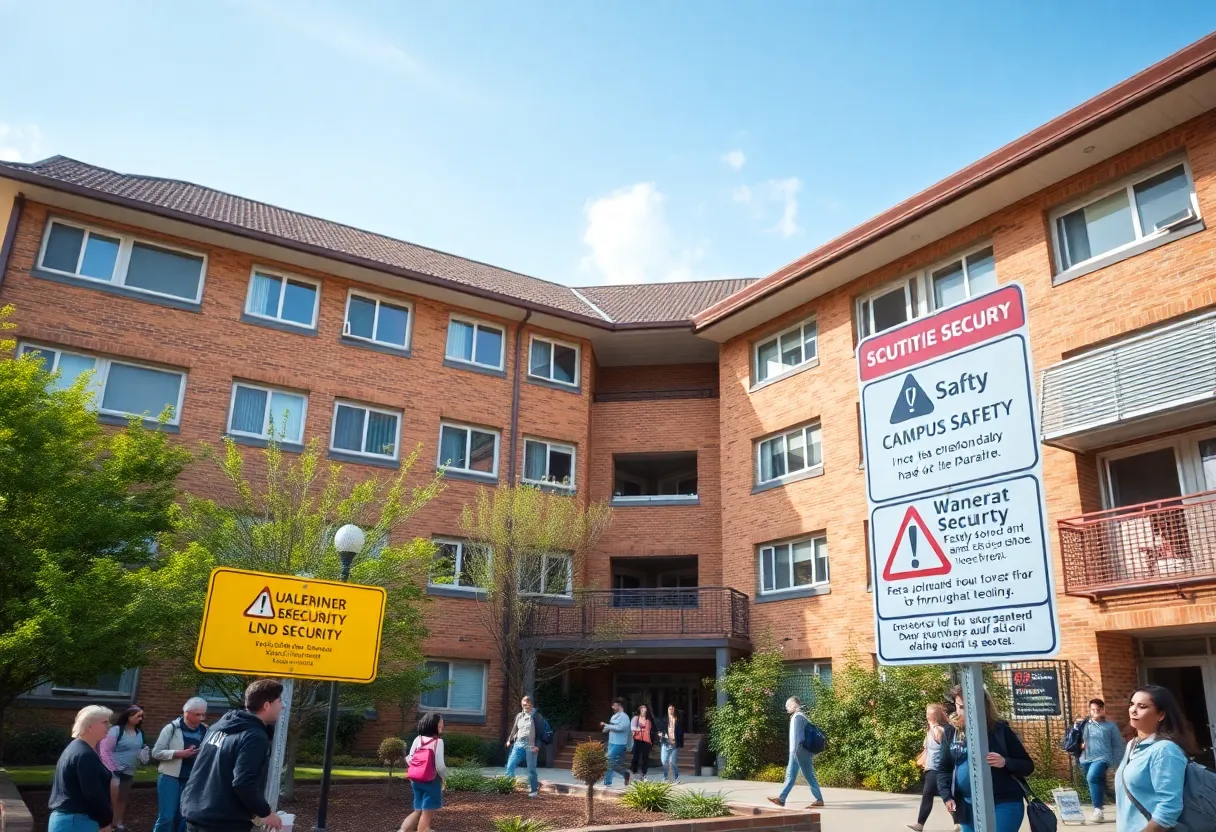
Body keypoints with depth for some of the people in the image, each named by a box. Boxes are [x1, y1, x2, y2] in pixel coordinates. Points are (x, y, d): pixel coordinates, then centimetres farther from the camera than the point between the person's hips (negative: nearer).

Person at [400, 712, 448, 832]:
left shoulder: (417, 739, 3)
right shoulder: (438, 741, -14)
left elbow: (409, 760, 4)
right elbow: (439, 765, -17)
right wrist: (444, 776, 2)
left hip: (416, 780, 6)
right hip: (432, 781, -6)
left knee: (418, 811, 19)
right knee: (427, 813, 6)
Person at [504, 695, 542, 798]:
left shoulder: (536, 715, -2)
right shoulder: (519, 716, 13)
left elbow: (539, 731, -5)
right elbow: (515, 729, 20)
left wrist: (537, 745, -13)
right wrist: (510, 740, 8)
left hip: (530, 746, -5)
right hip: (518, 744, 5)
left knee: (531, 769, 0)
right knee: (510, 765, -4)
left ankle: (534, 790, 11)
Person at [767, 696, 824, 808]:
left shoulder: (797, 717, -13)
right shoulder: (801, 716, 17)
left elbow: (795, 735, -19)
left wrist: (794, 751, -22)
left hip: (800, 751, -10)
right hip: (799, 752, 10)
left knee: (809, 776, -3)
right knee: (790, 775, 5)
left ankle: (819, 799, 4)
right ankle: (781, 799, 3)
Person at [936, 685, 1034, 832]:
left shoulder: (1000, 729, -2)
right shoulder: (951, 731, 5)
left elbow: (1028, 766, 2)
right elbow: (943, 768, 11)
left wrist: (1005, 763, -18)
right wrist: (947, 796, -4)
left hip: (1004, 804, -3)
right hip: (968, 807, 3)